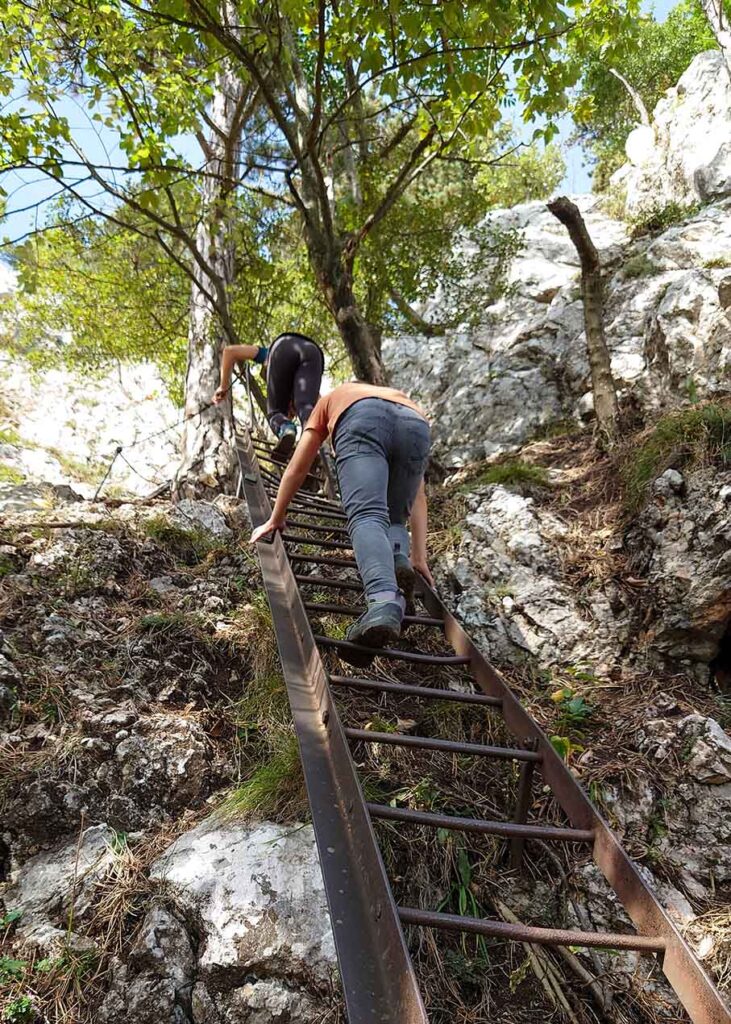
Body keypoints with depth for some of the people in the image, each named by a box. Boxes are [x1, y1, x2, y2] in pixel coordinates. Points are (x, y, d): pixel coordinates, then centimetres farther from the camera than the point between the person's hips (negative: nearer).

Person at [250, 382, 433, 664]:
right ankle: (400, 564, -15)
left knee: (367, 516, -18)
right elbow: (418, 497, 38)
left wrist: (275, 520, 49)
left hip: (362, 420, -3)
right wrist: (419, 556, 36)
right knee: (394, 518, 17)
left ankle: (384, 601, -45)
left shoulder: (331, 400, 44)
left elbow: (296, 469, 40)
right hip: (416, 426, 3)